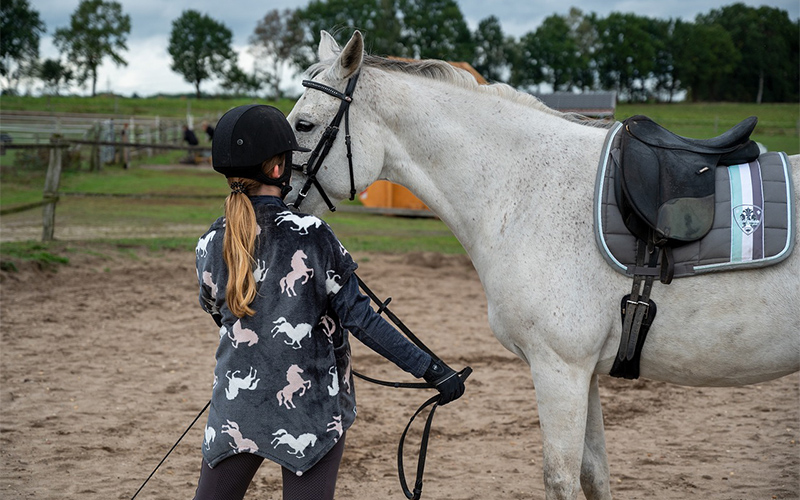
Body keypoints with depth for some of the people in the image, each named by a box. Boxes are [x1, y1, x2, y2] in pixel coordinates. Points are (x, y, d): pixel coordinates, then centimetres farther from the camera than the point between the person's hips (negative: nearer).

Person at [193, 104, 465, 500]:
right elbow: (359, 319, -15)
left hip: (235, 412, 3)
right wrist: (431, 369, -11)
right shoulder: (311, 236, -14)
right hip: (309, 409, -3)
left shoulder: (210, 244, -3)